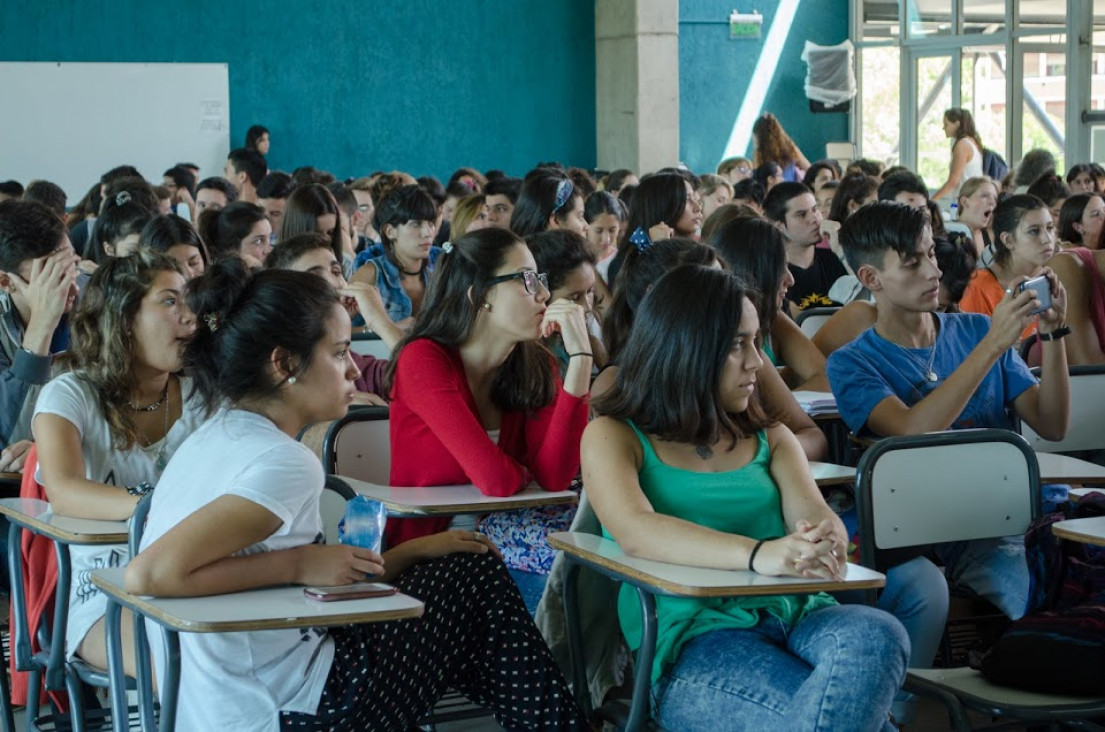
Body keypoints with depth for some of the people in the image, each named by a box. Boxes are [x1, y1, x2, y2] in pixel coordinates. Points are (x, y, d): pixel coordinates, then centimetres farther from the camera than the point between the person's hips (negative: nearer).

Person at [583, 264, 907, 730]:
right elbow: (635, 532, -16)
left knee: (878, 637, -32)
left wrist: (823, 541, -26)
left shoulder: (769, 438, 21)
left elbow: (814, 515, 2)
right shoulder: (614, 436, 6)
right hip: (694, 640, -5)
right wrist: (760, 554, -33)